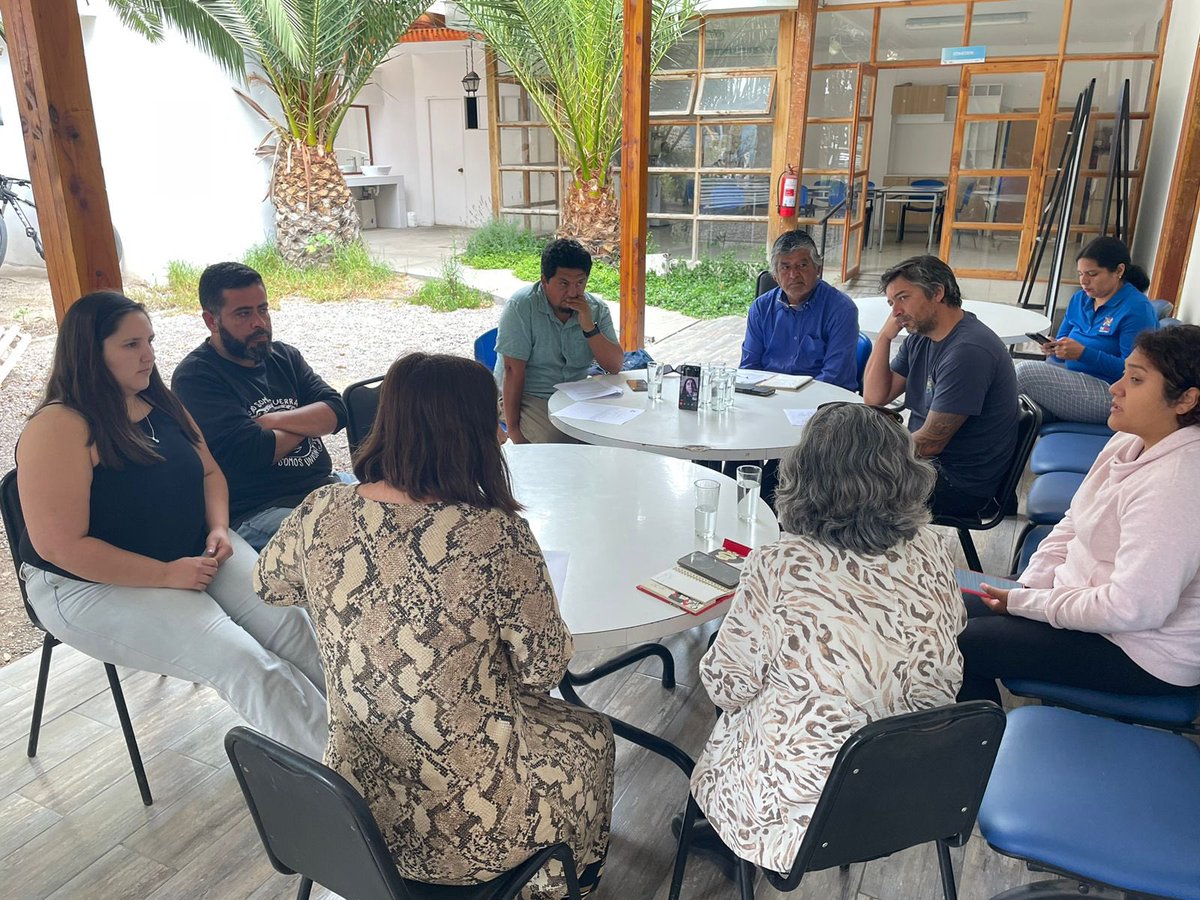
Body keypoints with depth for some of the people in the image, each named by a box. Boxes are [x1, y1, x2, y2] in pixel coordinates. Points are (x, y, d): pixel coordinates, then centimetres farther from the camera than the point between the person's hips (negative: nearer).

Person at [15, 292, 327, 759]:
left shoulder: (161, 403, 7)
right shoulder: (58, 428, -17)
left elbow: (208, 472, 17)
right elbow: (60, 547, -22)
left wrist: (219, 529, -3)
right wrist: (166, 575, -21)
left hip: (198, 555, 7)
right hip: (97, 586, -7)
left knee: (292, 624, -16)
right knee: (240, 661, -23)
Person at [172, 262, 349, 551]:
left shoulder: (284, 356, 16)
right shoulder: (194, 376, -5)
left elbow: (336, 412, 3)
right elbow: (251, 452, -17)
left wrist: (272, 420, -11)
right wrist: (307, 423, 0)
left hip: (324, 485, 7)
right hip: (255, 511, -7)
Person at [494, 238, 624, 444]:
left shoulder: (597, 309, 0)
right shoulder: (521, 306, -13)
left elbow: (616, 366, -7)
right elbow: (513, 371, -16)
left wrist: (589, 327, -21)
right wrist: (513, 428, -18)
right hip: (526, 397, -4)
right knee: (559, 442, -31)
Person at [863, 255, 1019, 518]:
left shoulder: (968, 351, -24)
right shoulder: (920, 337, 5)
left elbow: (930, 443, -23)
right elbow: (875, 398, 4)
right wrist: (885, 336, -6)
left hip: (960, 484, -9)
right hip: (922, 456, 9)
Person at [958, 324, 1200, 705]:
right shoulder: (1130, 443, 2)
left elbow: (1134, 609, -31)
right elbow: (1073, 524, 11)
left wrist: (1025, 603, -20)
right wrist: (1028, 586, -3)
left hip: (1144, 653, -9)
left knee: (962, 644, -14)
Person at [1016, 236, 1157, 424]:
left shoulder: (1136, 309, -14)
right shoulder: (1080, 298, 10)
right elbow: (1063, 338, 16)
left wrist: (1083, 353, -27)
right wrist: (1055, 348, -9)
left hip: (1110, 394, -8)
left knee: (1026, 371, -23)